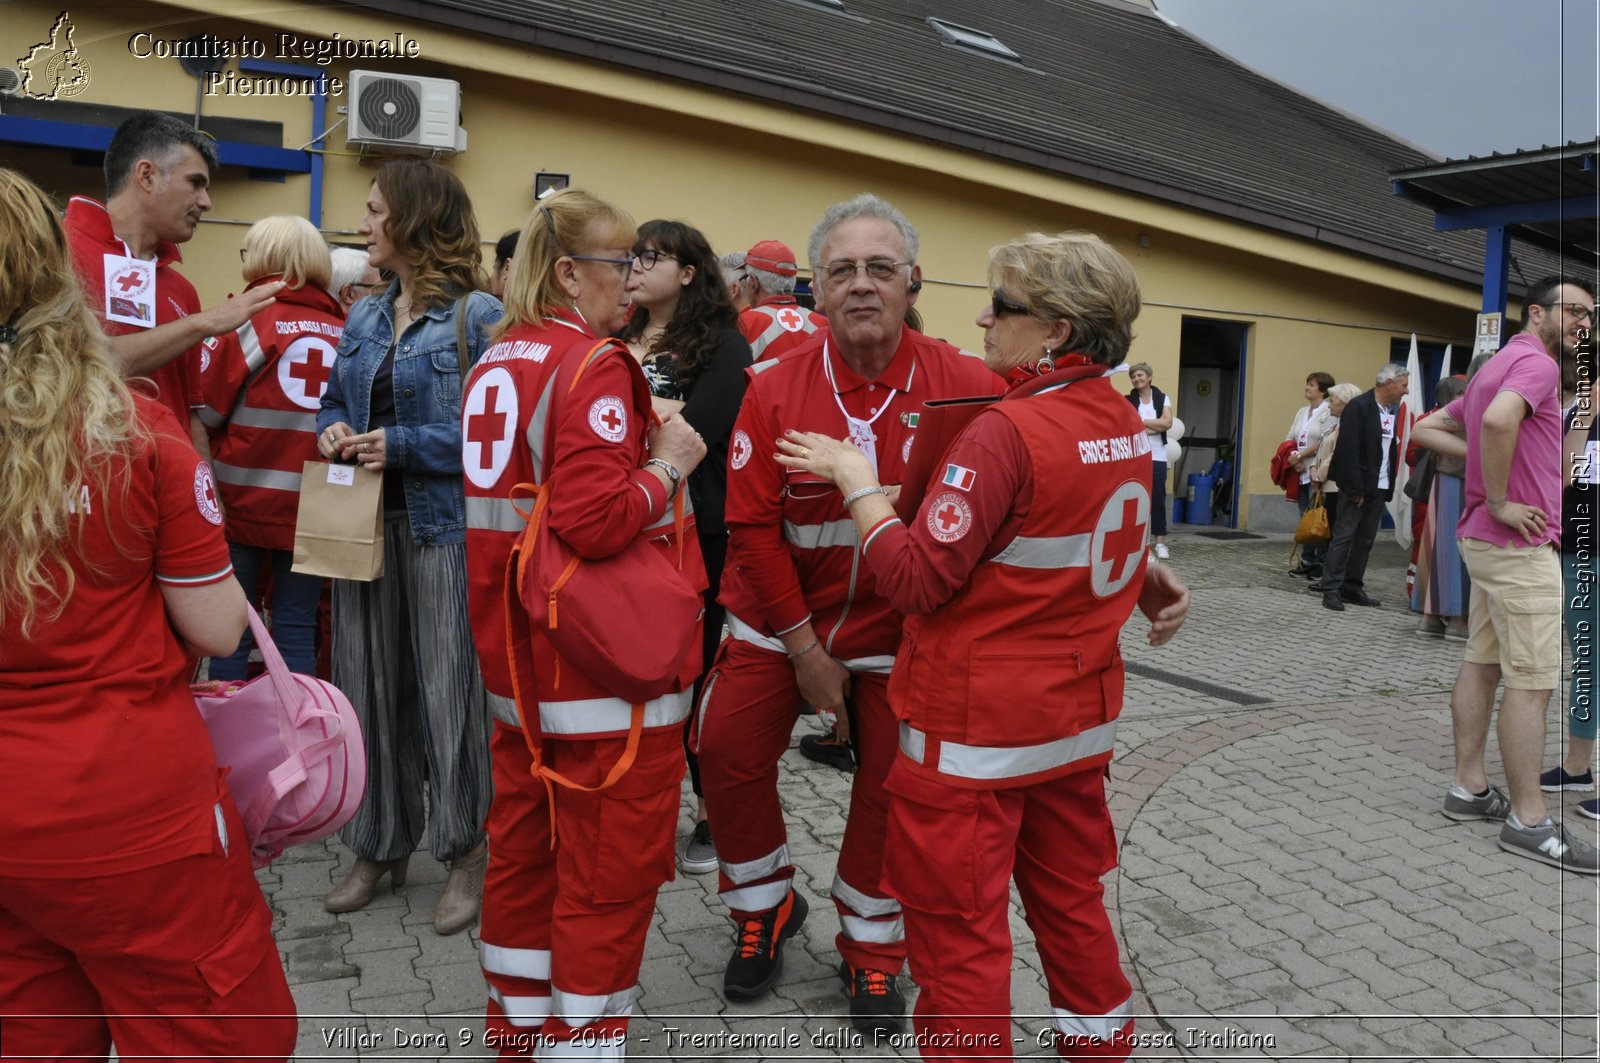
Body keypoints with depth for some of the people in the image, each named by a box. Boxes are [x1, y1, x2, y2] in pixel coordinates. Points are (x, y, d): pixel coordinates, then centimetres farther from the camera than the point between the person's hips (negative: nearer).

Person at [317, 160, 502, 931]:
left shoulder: (477, 315, -8)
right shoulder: (365, 318, 14)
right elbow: (334, 402, 22)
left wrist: (402, 445, -19)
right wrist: (333, 432, -1)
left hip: (442, 526, -7)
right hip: (367, 521, 7)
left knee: (449, 687, -1)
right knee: (369, 685, 12)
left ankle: (468, 853, 16)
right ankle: (380, 845, 28)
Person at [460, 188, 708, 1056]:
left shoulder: (496, 360, 11)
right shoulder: (594, 365, -16)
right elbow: (597, 521, -27)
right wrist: (667, 465, -12)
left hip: (518, 654, 9)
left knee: (525, 840, 20)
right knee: (611, 865, 4)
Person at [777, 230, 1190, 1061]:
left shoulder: (1005, 431, -21)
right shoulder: (1127, 425, 5)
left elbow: (916, 579, -21)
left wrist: (855, 479, -12)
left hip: (978, 725, -8)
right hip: (1081, 712, 9)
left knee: (959, 929, 6)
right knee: (1070, 895, 24)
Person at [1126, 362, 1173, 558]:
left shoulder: (1162, 399, 8)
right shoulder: (1128, 400, 4)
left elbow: (1167, 423, -7)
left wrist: (1141, 421, -7)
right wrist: (1156, 426, -8)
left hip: (1157, 457, 1)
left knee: (1158, 499, 0)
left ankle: (1160, 542, 4)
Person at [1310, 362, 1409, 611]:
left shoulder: (1393, 411, 12)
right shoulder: (1358, 406, -11)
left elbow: (1393, 448, 11)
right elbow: (1349, 450, -16)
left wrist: (1390, 485, 2)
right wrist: (1356, 489, -18)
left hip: (1379, 487, 7)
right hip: (1358, 485, -7)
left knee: (1366, 539, 10)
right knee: (1344, 535, -5)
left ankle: (1352, 587, 16)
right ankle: (1331, 589, -2)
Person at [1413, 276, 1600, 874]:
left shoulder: (1497, 366, 19)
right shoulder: (1536, 363, -13)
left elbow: (1428, 429, 22)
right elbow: (1499, 419, -34)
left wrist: (1485, 459, 8)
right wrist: (1500, 500, -23)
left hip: (1488, 540, 10)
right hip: (1521, 546, -10)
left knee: (1482, 664, 13)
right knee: (1532, 681, -6)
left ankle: (1469, 789, 20)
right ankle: (1529, 822, -1)